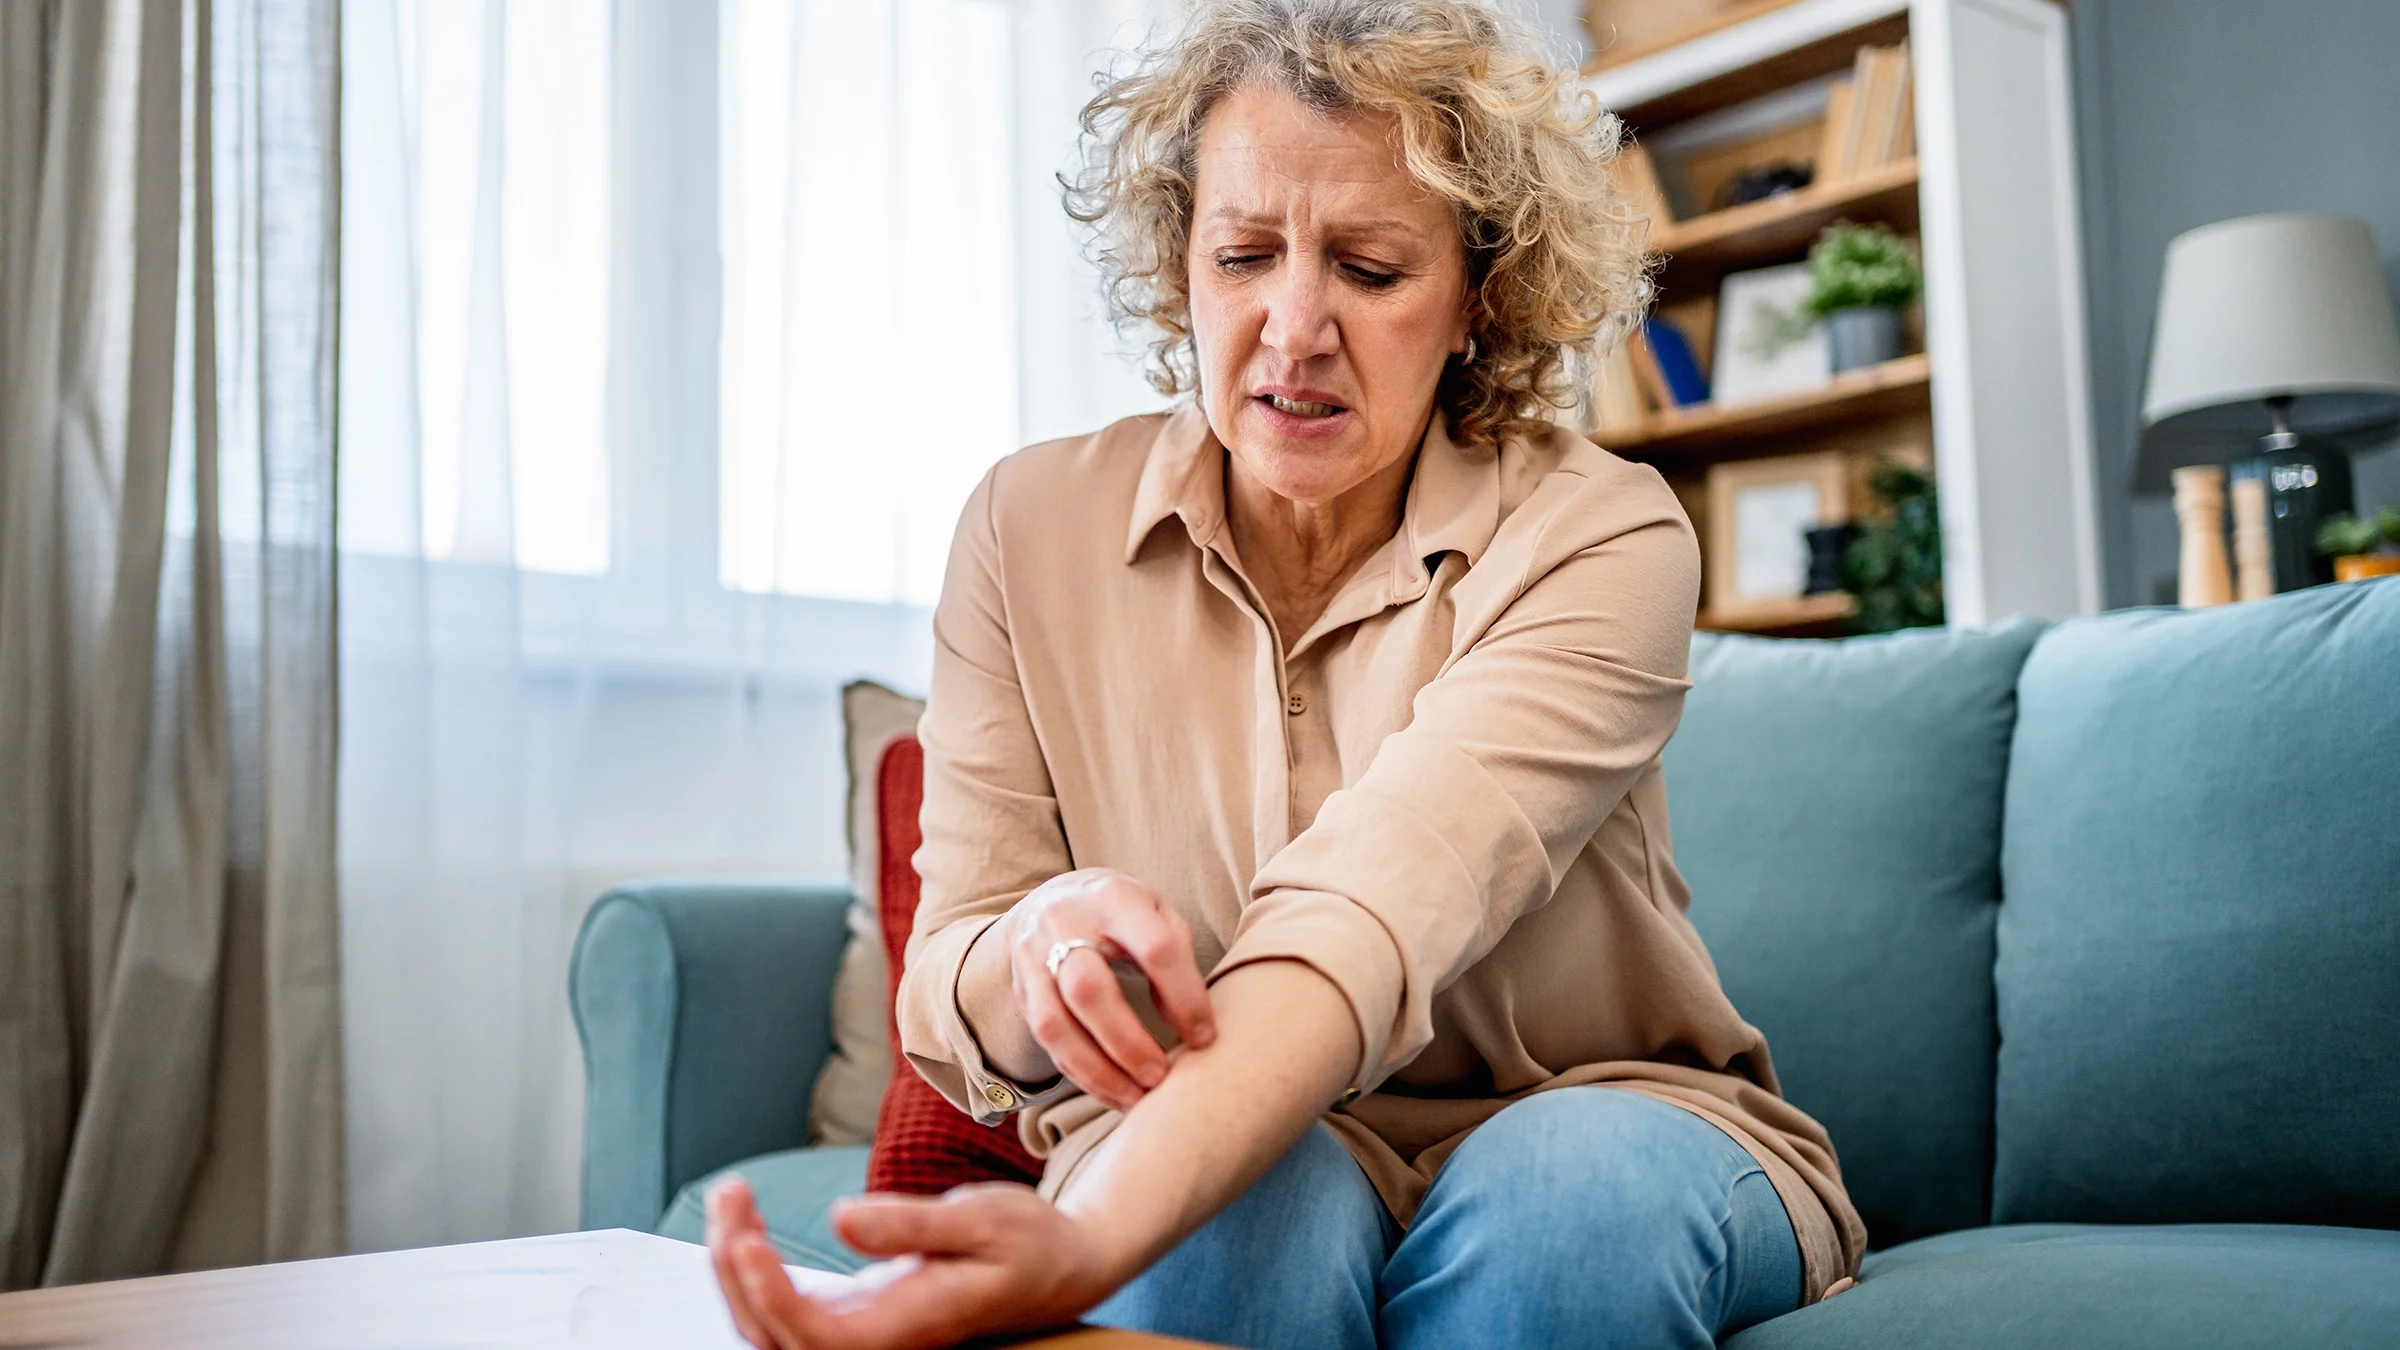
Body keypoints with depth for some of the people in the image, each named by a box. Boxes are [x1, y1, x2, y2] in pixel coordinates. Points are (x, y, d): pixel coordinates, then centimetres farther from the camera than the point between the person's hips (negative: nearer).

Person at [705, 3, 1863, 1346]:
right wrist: (1037, 943, -34)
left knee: (1567, 1184, -34)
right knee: (1263, 1203, -34)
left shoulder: (1600, 533, -16)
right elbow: (953, 1013, -8)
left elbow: (1374, 903, -34)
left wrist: (1089, 1238, -51)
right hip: (1227, 1148, 1)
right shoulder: (1031, 528, -7)